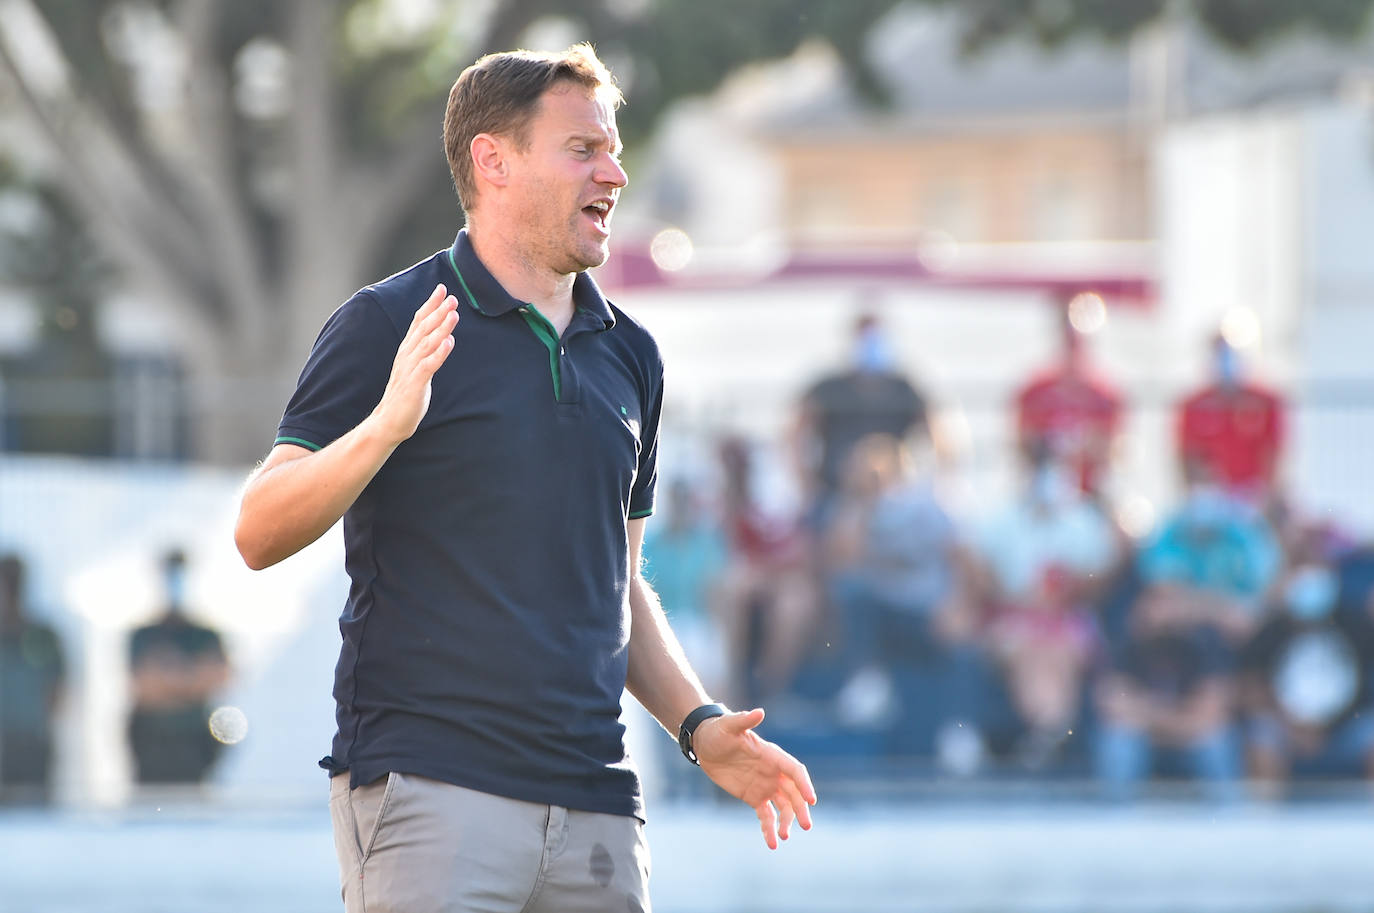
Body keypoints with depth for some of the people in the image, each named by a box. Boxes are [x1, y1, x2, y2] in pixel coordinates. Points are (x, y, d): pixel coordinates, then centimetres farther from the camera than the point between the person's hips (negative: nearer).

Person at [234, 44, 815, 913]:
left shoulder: (628, 354, 17)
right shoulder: (389, 327, -2)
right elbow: (260, 533, -8)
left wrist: (698, 723, 11)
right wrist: (389, 424, -24)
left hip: (595, 804, 6)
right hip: (429, 788, -6)